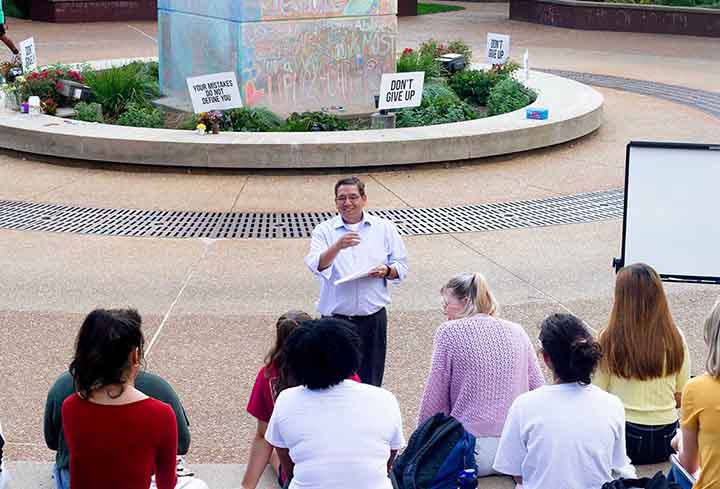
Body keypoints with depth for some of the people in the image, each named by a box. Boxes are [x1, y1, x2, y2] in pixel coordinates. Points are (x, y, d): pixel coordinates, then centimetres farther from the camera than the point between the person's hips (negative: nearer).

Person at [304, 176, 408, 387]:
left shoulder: (385, 228, 6)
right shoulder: (324, 231, 2)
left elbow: (401, 266, 10)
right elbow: (317, 266, -14)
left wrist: (386, 271, -13)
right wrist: (338, 246, -32)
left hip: (373, 318, 1)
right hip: (336, 319, -1)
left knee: (371, 382, 6)